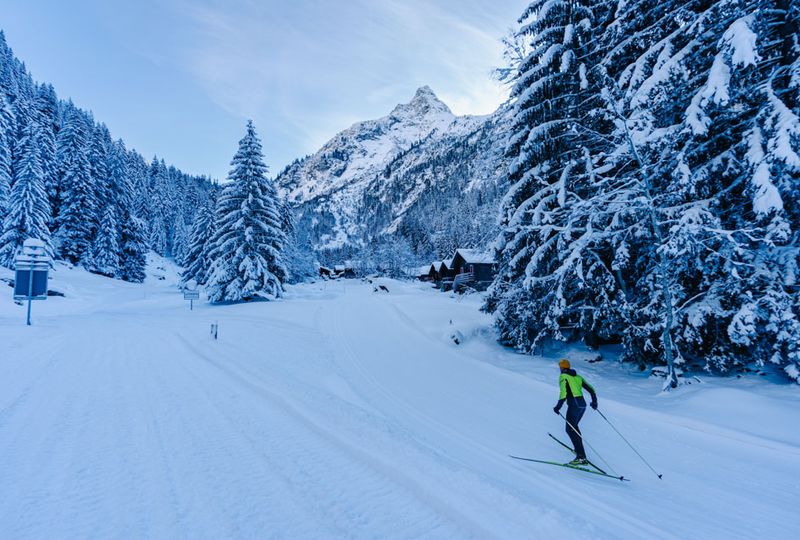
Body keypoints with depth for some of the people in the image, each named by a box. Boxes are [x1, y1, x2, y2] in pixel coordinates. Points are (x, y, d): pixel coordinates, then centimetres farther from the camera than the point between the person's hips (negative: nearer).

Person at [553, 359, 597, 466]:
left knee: (570, 430, -8)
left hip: (574, 405, -8)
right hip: (582, 404, 8)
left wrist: (558, 406, -13)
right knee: (574, 426, 26)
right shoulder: (577, 376, 18)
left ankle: (581, 456, -17)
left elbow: (564, 393, -17)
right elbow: (591, 389, 18)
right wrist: (594, 402, 32)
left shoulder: (563, 376, -3)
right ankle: (579, 448, 35)